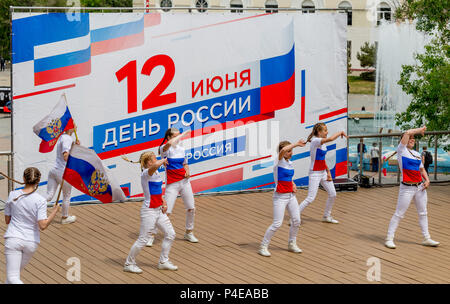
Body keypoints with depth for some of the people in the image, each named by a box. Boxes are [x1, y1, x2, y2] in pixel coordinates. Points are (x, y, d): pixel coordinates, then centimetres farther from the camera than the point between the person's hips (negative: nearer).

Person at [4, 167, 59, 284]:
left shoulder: (13, 195, -4)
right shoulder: (40, 201, -11)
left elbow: (7, 220, 5)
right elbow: (43, 226, -17)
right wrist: (54, 212, -4)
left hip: (13, 238, -1)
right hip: (31, 242, 1)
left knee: (12, 277, -5)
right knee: (16, 271, 23)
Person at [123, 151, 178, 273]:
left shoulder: (156, 173, 9)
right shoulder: (146, 173, -19)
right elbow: (155, 165, -42)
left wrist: (164, 202, 8)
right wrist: (164, 160, -22)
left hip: (159, 210, 9)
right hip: (149, 211, -9)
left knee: (170, 234, 12)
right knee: (143, 240, -3)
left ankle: (163, 261, 23)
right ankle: (129, 264, 12)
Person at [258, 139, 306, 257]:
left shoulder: (290, 163, 10)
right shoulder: (280, 161, -12)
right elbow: (283, 150, -35)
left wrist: (293, 184, 7)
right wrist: (297, 144, -25)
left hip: (291, 195, 8)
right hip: (280, 196, -8)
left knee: (296, 221, 8)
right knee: (277, 223, -9)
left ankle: (292, 244, 26)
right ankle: (263, 246, 2)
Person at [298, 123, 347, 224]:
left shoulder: (322, 142, 8)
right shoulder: (316, 141, -20)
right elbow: (331, 139, -37)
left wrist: (328, 172, 11)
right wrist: (340, 132, -22)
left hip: (323, 172, 9)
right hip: (315, 173, -9)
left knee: (332, 194, 12)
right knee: (310, 198, -10)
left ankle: (327, 216, 27)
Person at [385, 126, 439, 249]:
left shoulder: (417, 154, 15)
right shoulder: (402, 150, -4)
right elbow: (407, 133, -15)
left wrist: (427, 180, 5)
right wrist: (420, 130, -2)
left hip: (420, 187, 7)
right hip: (407, 188, -7)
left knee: (423, 213, 11)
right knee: (399, 214, -5)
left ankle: (426, 238, 20)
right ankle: (389, 238, 0)